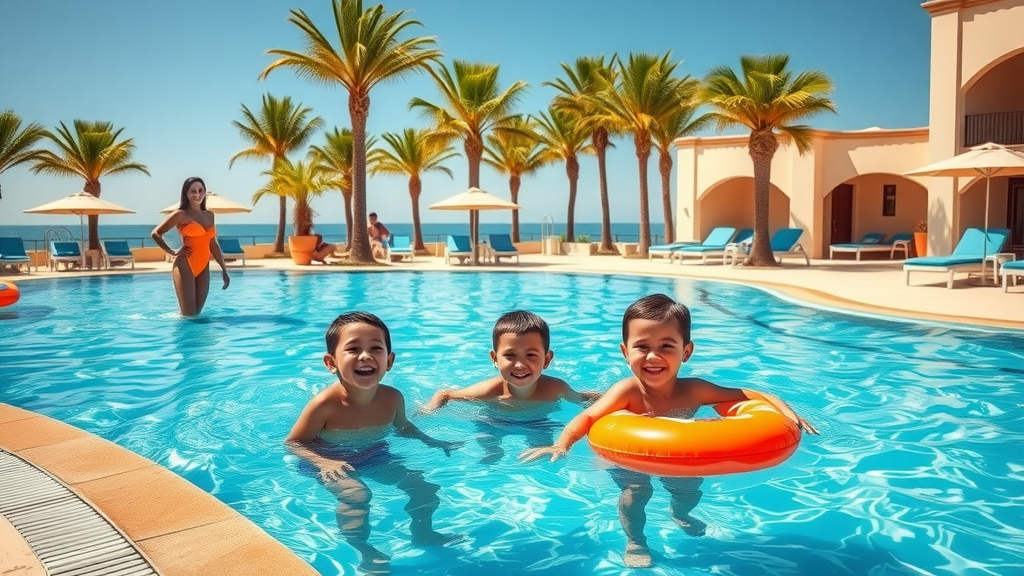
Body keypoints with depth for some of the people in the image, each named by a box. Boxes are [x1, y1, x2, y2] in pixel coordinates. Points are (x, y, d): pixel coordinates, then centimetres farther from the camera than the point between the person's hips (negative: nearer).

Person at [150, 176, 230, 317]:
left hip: (203, 268, 6)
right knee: (188, 316, -6)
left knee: (197, 314, 8)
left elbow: (213, 244, 18)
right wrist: (172, 252, -6)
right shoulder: (181, 214, -3)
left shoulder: (209, 215, 15)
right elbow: (155, 233, -3)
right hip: (185, 266, -6)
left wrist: (224, 270, 16)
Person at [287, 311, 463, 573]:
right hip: (334, 462, -5)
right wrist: (323, 462, -34)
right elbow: (293, 443, -19)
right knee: (356, 494, -32)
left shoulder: (392, 398, -15)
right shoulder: (325, 404, -31)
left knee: (425, 485, 4)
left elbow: (403, 427, 9)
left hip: (375, 457, 5)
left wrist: (433, 442, 0)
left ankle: (423, 533, 29)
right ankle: (364, 551, -12)